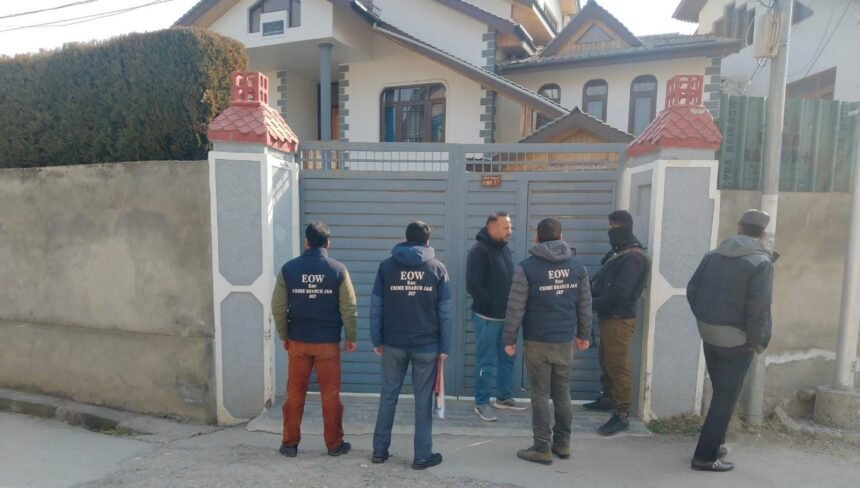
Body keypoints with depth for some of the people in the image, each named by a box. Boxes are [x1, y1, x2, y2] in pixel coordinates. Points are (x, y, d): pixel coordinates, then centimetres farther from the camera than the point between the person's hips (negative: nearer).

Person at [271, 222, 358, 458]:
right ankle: (334, 444, 18)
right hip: (328, 342, -1)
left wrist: (284, 336, 12)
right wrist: (351, 338, 5)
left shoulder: (288, 269, -3)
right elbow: (349, 308, -6)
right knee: (330, 395, 8)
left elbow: (278, 308, 0)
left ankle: (290, 443, 22)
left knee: (295, 394, 13)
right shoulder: (338, 270, -6)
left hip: (298, 341, 1)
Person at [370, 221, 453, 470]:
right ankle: (422, 455, 17)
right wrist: (444, 347, 2)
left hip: (393, 343, 2)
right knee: (423, 400, 9)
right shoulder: (437, 268, -2)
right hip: (426, 345, -1)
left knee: (388, 396, 15)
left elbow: (376, 306, 0)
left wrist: (377, 340, 7)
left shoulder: (386, 266, 1)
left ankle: (380, 450, 24)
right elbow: (446, 312, -4)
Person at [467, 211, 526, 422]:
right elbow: (473, 285, -20)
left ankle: (504, 398, 31)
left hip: (505, 316, 8)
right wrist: (492, 307, -16)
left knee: (507, 359, 17)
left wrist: (511, 307, 7)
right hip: (487, 317, -8)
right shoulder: (479, 250, -15)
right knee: (486, 362, 1)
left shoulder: (504, 248, 11)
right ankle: (481, 403, 15)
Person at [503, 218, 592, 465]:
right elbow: (585, 305, 8)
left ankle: (542, 448, 13)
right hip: (566, 341, 5)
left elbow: (515, 308, -11)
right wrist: (584, 335, 19)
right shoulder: (577, 266, 3)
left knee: (540, 394, 5)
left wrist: (509, 339, -3)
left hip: (537, 342, -4)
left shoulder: (527, 268, -11)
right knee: (562, 392, 16)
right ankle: (562, 443, 28)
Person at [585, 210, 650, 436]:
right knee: (606, 360, 20)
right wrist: (592, 297, 0)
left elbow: (619, 292, -25)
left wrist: (592, 304, -17)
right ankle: (608, 398, 35)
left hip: (620, 319, -10)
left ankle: (622, 415, 3)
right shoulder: (617, 253, 14)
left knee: (618, 366, -5)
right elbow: (603, 282, 17)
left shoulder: (634, 257, -17)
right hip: (608, 316, 10)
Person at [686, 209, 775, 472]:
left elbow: (691, 290, 3)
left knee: (720, 392, 22)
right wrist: (757, 343, -6)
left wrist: (705, 320, 12)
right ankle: (705, 456, 9)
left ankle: (715, 443, 34)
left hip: (709, 335, 6)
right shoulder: (761, 262, -14)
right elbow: (758, 310, -19)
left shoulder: (713, 255, 3)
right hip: (736, 339, -6)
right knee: (726, 398, 4)